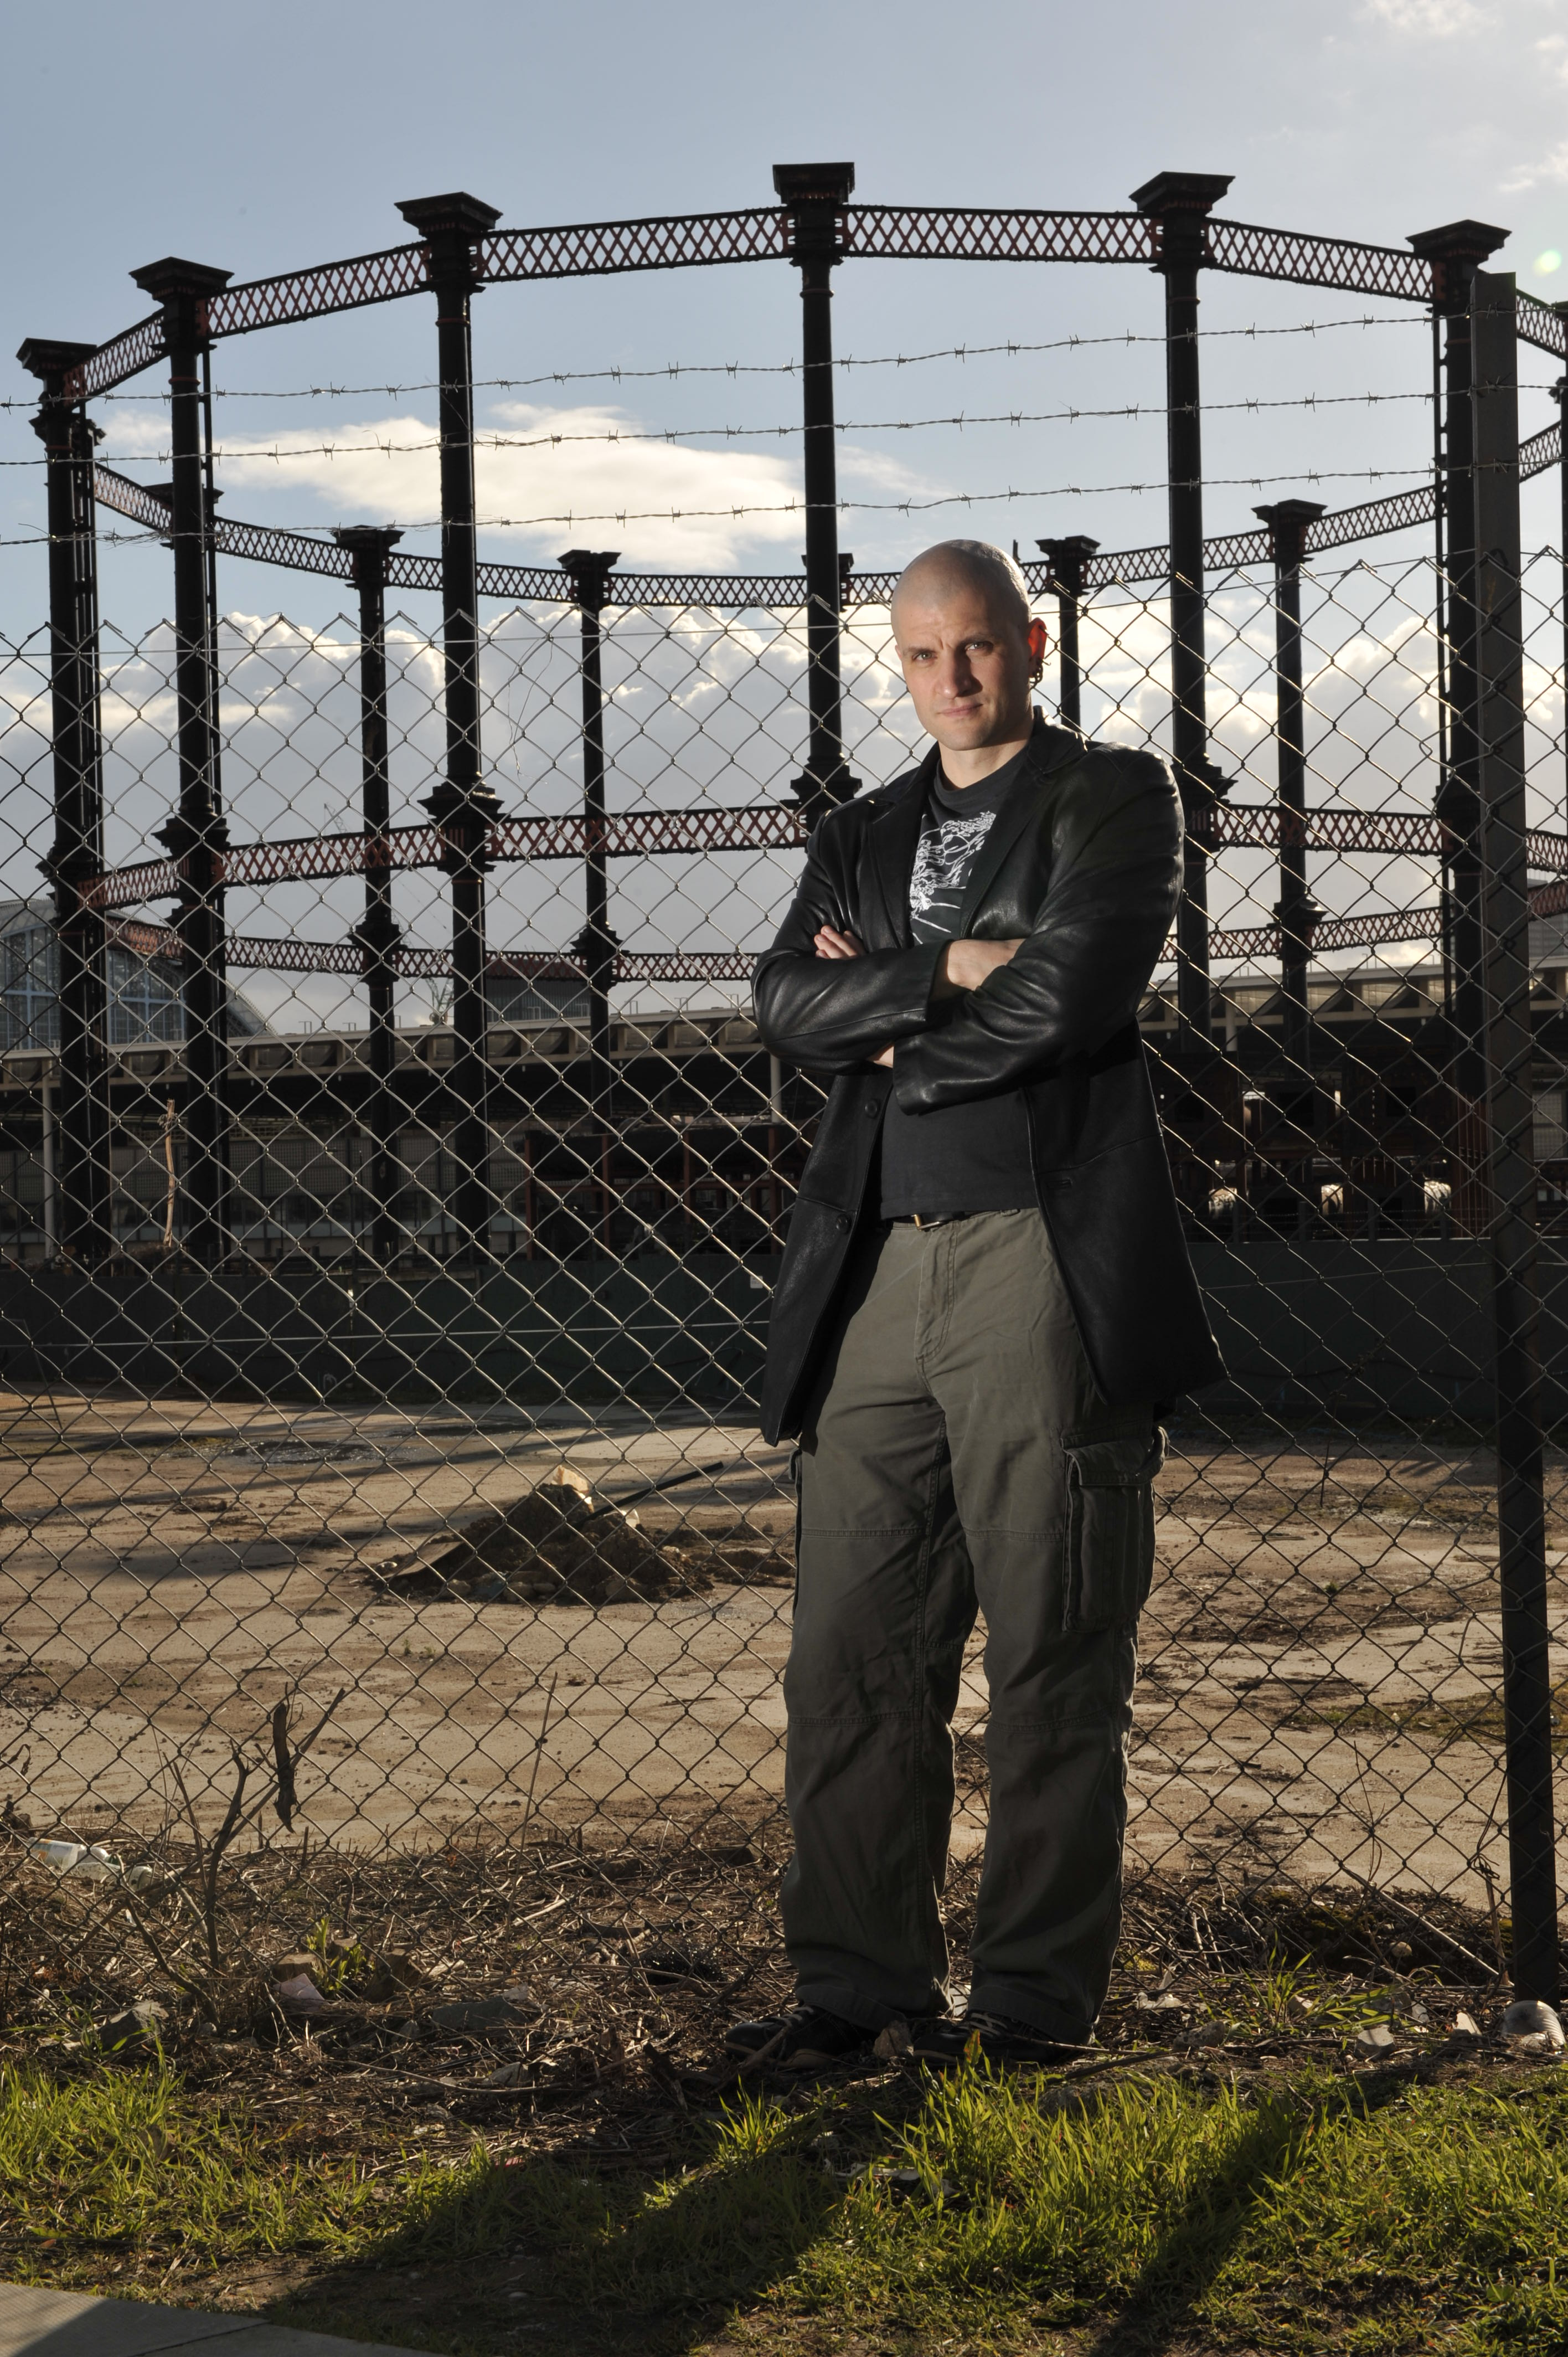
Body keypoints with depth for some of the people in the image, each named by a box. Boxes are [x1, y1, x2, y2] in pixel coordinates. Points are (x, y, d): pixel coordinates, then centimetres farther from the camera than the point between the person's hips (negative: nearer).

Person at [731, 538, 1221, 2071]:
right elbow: (785, 1006, 5)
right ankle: (857, 1983, 15)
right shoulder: (859, 838, 21)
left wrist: (891, 1027, 1)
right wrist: (953, 967, -8)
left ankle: (1036, 2000, 10)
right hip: (876, 1272, 5)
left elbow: (1071, 994, -11)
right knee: (849, 1655, 4)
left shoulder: (1114, 797, 6)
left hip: (1043, 1258, -5)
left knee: (1052, 1659, 0)